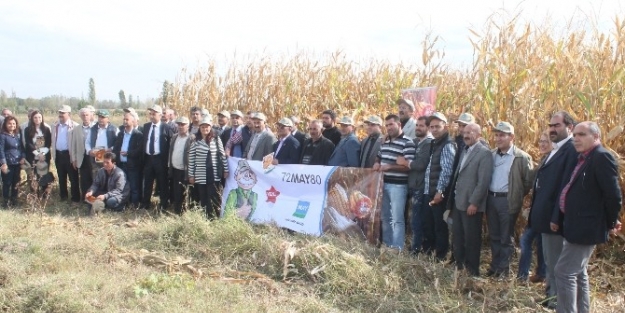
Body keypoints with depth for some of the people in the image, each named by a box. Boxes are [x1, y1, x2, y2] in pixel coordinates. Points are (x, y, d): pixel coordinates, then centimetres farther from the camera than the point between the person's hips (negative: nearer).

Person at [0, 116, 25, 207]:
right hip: (8, 164, -5)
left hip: (17, 163, 5)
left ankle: (14, 200, 26)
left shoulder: (18, 135, 9)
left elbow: (22, 147, 13)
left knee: (16, 182, 12)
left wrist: (23, 157, -3)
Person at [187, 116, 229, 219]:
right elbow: (191, 159, 1)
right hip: (200, 175, 0)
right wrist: (191, 175, 1)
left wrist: (226, 170, 5)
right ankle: (205, 217, 14)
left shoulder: (216, 139, 2)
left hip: (214, 175, 0)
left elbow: (223, 155, 6)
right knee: (203, 198, 6)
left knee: (215, 197, -2)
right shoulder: (195, 142, -1)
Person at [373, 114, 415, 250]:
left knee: (397, 219, -4)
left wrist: (389, 167, -21)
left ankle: (397, 248, 4)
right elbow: (379, 157, 28)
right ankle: (386, 245, 26)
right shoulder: (385, 141, 14)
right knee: (385, 217, 15)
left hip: (398, 185, -8)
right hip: (384, 183, 8)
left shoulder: (407, 143, -11)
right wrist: (377, 163, 5)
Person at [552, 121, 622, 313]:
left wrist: (610, 223, -7)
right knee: (578, 273, 18)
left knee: (564, 272, -8)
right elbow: (569, 190, 14)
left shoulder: (602, 157, -16)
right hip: (575, 225, 10)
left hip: (585, 227, -10)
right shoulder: (581, 159, 13)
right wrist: (557, 218, 9)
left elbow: (613, 195, -19)